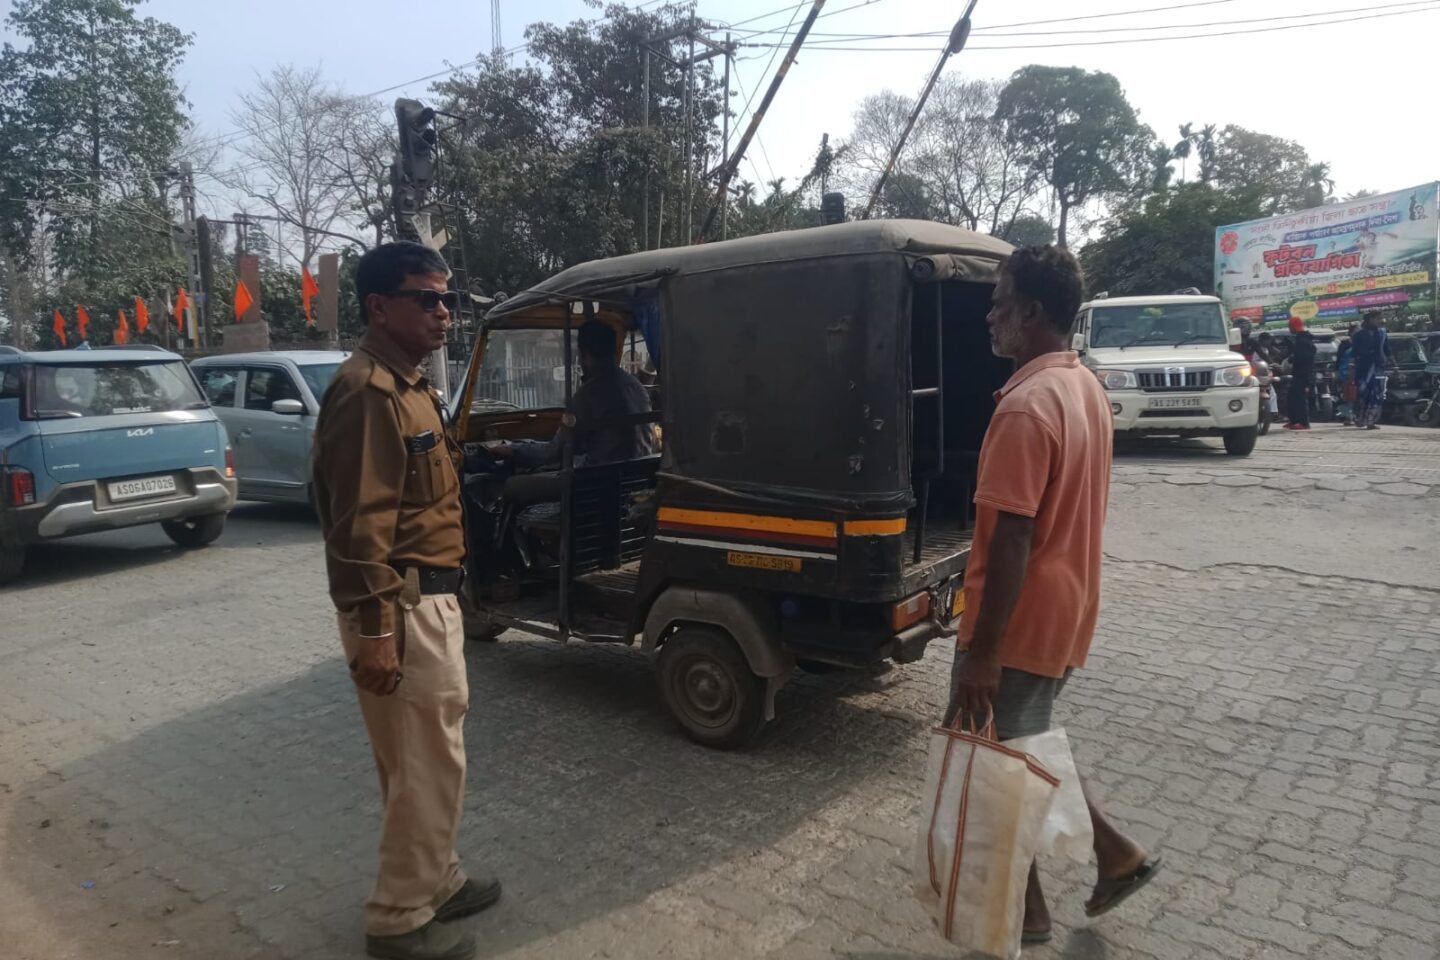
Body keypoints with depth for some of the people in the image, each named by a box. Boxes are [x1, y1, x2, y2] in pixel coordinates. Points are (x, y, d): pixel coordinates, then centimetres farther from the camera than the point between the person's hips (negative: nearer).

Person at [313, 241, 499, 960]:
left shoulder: (409, 385, 15)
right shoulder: (368, 391, -18)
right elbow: (360, 526, -23)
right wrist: (375, 631, -23)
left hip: (431, 600, 10)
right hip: (403, 608, -10)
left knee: (430, 757, 21)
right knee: (428, 765, 1)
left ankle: (435, 882, 37)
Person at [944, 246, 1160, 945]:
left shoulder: (1026, 407, -24)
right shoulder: (1087, 390, 7)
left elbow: (1011, 540, -26)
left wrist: (982, 653, -21)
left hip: (1020, 621, -9)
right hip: (1065, 611, 9)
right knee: (1024, 746, 25)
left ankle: (1023, 911, 26)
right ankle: (1116, 853, 30)